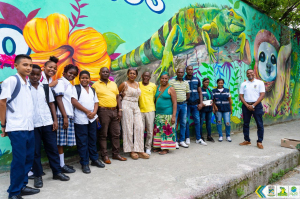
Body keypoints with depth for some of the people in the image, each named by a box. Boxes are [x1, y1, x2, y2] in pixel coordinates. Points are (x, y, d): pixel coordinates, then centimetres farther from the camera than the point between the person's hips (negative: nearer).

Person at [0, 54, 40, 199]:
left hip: (29, 127, 7)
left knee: (29, 158, 12)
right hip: (17, 128, -7)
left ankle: (22, 186, 26)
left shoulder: (28, 84, 14)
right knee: (19, 160, -1)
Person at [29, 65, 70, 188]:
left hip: (48, 123, 3)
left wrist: (55, 120, 4)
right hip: (33, 125, -3)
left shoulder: (46, 88, 10)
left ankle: (57, 172, 19)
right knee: (35, 151, 5)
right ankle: (38, 176, 19)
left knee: (52, 148, 7)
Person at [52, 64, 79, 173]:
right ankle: (61, 165, 4)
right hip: (62, 115, -8)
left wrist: (69, 116, 11)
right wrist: (65, 117, -15)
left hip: (69, 115, 8)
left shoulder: (70, 85, 21)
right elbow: (59, 99, -11)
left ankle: (62, 163, 17)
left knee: (63, 141, 11)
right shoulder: (60, 82, -3)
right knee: (61, 141, -2)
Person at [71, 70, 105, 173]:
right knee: (82, 142, 0)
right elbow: (74, 101, -10)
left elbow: (96, 102, 14)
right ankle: (84, 163, 10)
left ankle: (94, 159, 26)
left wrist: (94, 112, -6)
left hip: (92, 118, 5)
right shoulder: (76, 88, 1)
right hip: (80, 119, -5)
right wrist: (87, 111, -12)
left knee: (93, 139, 13)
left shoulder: (92, 90, 17)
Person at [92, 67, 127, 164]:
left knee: (116, 133, 9)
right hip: (103, 111, -5)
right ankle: (104, 155, 13)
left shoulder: (113, 84, 15)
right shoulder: (95, 85, 1)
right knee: (103, 134, 2)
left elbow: (118, 97, 15)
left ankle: (116, 154, 21)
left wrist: (120, 110, 6)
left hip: (114, 111, 5)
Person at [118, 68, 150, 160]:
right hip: (127, 106, -5)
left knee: (139, 127, -2)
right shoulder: (124, 84, -2)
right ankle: (131, 151, 7)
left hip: (136, 107, 5)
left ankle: (139, 150, 3)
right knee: (128, 128, -2)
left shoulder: (137, 84, 14)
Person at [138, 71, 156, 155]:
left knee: (150, 131, 4)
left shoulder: (153, 86, 6)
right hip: (140, 110, -1)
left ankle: (148, 148, 17)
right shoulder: (138, 84, 3)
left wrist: (152, 106, 11)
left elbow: (155, 97, 14)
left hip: (150, 110, 1)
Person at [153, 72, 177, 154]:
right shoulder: (157, 88, 11)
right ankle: (159, 146, 20)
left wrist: (174, 116, -15)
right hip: (158, 114, 6)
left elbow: (174, 103, -8)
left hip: (167, 114, -5)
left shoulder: (170, 89, -5)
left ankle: (166, 148, 9)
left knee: (167, 130, -2)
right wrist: (154, 112, 9)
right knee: (158, 130, 8)